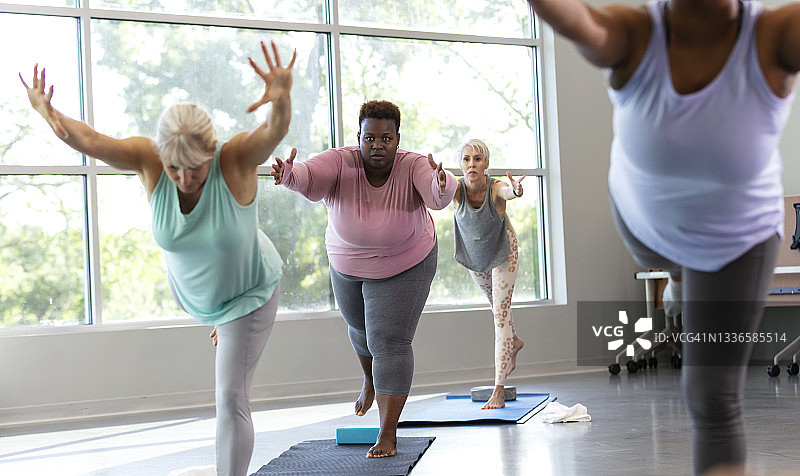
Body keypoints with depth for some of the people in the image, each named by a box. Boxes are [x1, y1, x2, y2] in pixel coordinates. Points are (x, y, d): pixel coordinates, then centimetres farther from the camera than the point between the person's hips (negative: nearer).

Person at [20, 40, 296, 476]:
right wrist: (50, 115, -67)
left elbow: (275, 129, -56)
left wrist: (281, 97, -78)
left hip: (248, 291, -5)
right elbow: (90, 141, -46)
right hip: (190, 285, 5)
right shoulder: (149, 159, -30)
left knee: (231, 398, -6)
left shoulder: (235, 159, -36)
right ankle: (223, 322, 78)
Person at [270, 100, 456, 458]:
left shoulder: (412, 167, -30)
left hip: (405, 267, -3)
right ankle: (370, 381, 57)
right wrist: (288, 174, -68)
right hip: (347, 266, 3)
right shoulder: (341, 163, -27)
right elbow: (310, 179, -45)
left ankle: (388, 434, -5)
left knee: (390, 342, -10)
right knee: (360, 327, 25)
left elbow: (438, 193, -48)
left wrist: (440, 185, -72)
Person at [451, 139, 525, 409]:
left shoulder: (496, 188, -35)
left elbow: (510, 192, -59)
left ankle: (499, 390, -12)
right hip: (474, 255, 4)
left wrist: (516, 190, -83)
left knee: (500, 314, -12)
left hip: (503, 252, -4)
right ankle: (514, 343, 58)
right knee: (496, 303, 26)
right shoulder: (457, 190, -31)